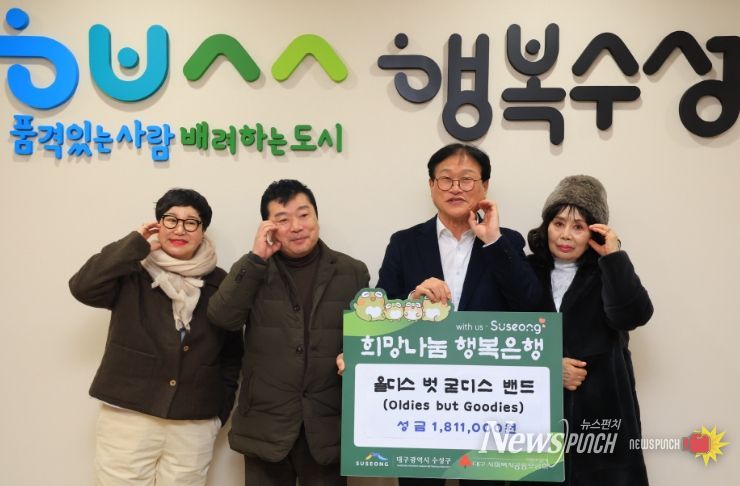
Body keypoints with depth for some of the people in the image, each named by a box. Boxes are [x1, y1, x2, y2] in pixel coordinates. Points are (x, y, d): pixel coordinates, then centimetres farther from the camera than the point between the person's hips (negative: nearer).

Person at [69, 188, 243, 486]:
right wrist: (135, 245, -11)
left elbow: (232, 352, 11)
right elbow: (82, 287, -15)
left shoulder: (219, 283, 6)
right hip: (128, 417, -1)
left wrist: (221, 409, 6)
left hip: (194, 424, 1)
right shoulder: (132, 274, 2)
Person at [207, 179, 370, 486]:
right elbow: (222, 318, -13)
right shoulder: (252, 270, 3)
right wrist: (256, 258, -16)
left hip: (327, 427, 0)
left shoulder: (352, 272, 4)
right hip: (265, 426, 0)